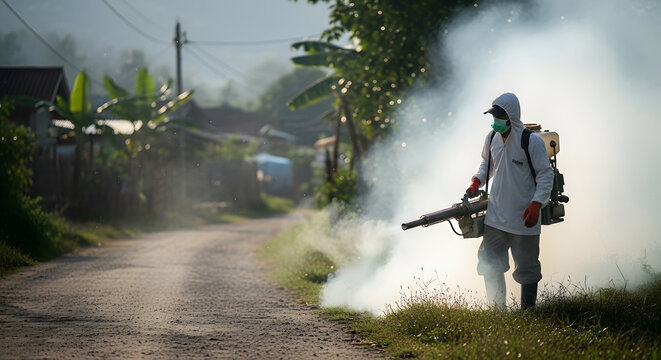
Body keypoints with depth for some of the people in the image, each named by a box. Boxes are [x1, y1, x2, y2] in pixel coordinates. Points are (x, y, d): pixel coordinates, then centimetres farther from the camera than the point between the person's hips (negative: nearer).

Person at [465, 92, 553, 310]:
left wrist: (536, 205, -18)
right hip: (496, 218, 5)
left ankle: (527, 311, 18)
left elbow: (546, 175, -9)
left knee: (526, 267, 6)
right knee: (490, 266, 7)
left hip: (524, 218, -5)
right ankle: (497, 310, 19)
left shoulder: (532, 141, -13)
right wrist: (476, 182, 6)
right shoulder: (492, 138, 5)